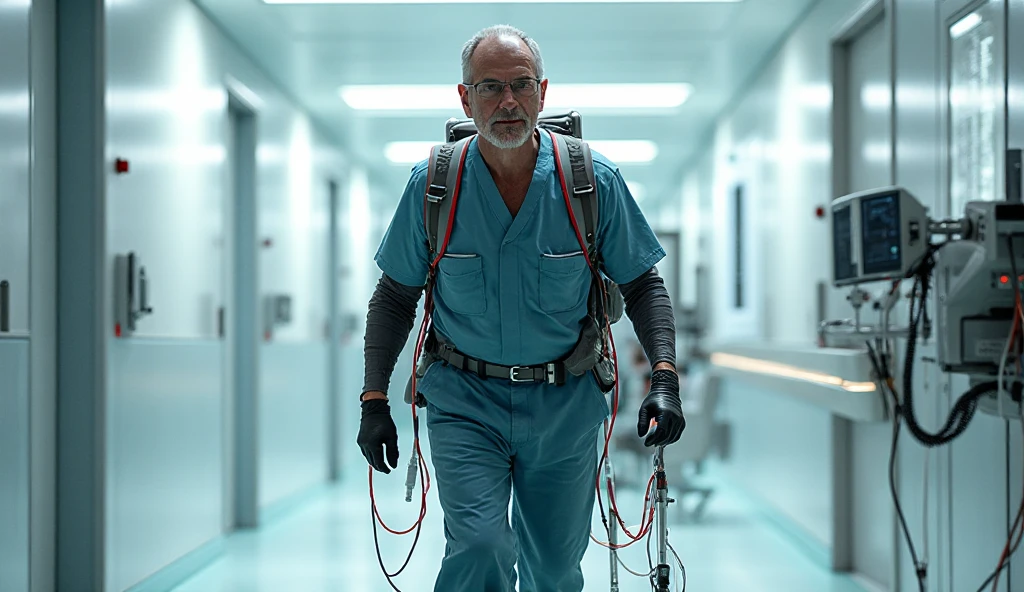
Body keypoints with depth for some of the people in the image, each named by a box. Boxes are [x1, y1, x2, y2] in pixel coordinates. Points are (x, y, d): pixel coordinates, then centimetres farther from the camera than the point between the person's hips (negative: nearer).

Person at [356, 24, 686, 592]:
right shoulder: (433, 184, -5)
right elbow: (395, 295, 5)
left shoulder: (593, 181, -6)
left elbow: (642, 285, 1)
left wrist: (664, 379, -13)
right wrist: (374, 398, 0)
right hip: (464, 401, -1)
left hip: (564, 405, 1)